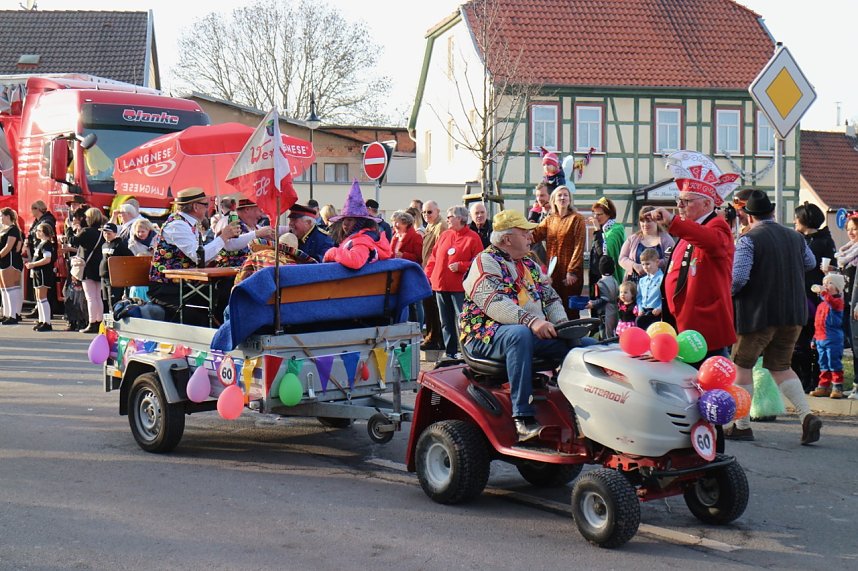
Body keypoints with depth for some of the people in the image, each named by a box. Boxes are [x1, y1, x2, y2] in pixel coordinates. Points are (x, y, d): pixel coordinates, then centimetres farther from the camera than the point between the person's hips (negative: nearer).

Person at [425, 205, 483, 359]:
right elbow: (434, 257, 14)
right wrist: (428, 275, 4)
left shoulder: (472, 237, -4)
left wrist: (461, 266, -18)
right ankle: (450, 352, 18)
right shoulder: (444, 235, 13)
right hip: (440, 285, 6)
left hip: (460, 288, -6)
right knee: (446, 322, 11)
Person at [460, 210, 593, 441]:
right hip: (486, 335, -7)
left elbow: (551, 298, 18)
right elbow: (494, 303, -21)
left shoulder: (530, 265, 21)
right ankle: (523, 418, -42)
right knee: (520, 335, -41)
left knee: (585, 344, -9)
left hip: (537, 333, 8)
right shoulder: (485, 262, -5)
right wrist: (531, 320, -34)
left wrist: (561, 323, -4)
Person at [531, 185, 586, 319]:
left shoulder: (577, 219, 0)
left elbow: (579, 246, -8)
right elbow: (535, 235, -1)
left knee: (570, 308, -3)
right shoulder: (549, 220, 15)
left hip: (570, 272, -4)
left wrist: (572, 271, -15)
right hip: (552, 271, 4)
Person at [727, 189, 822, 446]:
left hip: (758, 314, -6)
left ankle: (742, 425, 12)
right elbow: (810, 263, 24)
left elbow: (738, 278, -22)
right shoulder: (795, 237, 6)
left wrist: (729, 292, -1)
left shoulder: (748, 240, -13)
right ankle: (807, 416, -1)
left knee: (742, 365, 10)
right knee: (781, 366, 17)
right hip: (793, 315, 6)